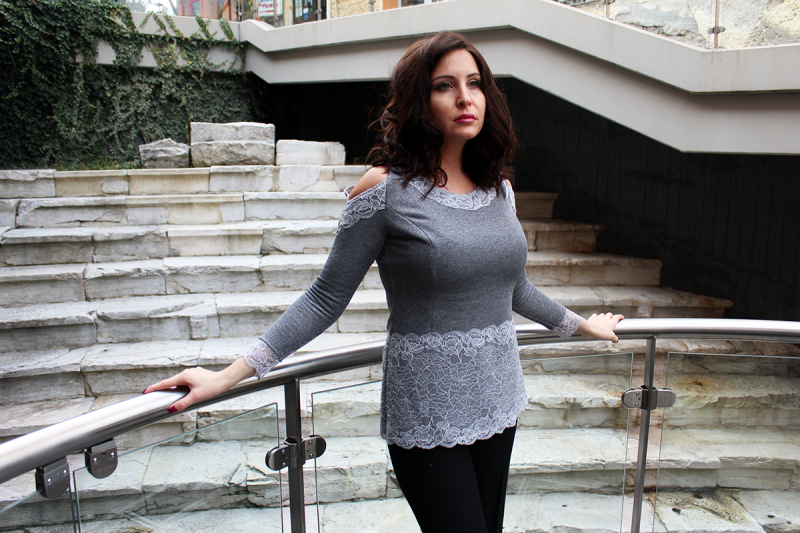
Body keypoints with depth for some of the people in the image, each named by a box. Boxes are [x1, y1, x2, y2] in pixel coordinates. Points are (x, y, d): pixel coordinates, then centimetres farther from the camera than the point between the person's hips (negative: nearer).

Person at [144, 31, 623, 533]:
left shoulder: (499, 186, 5)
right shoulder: (386, 188, -12)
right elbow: (326, 299, -9)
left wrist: (583, 324, 30)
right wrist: (229, 375, -14)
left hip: (499, 399, 6)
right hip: (428, 415, -6)